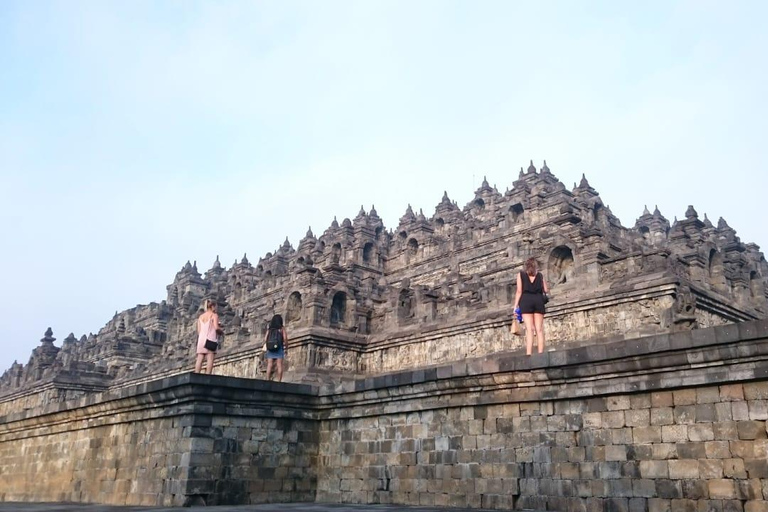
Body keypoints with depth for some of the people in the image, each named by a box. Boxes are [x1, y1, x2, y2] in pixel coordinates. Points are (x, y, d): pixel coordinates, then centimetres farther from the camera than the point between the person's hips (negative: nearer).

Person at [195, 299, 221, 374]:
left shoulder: (200, 317, 19)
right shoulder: (214, 315, 1)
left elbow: (199, 330, 14)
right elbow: (216, 327, -12)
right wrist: (220, 330, 8)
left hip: (201, 338, 6)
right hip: (211, 338, -6)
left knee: (199, 359, -1)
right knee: (210, 359, -10)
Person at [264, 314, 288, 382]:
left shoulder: (269, 329, 11)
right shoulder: (282, 328, 3)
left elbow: (265, 339, 3)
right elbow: (285, 338, -7)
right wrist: (286, 347, 4)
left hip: (270, 348, 3)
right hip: (279, 348, -3)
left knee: (269, 365, 0)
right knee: (279, 365, -4)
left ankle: (268, 381, -7)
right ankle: (279, 381, -11)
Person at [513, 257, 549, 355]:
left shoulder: (521, 274, 10)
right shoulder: (540, 275, 15)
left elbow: (519, 291, 1)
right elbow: (546, 290, 12)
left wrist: (516, 306, 0)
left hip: (526, 300, -1)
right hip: (538, 300, 2)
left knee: (529, 329, -9)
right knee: (539, 329, 0)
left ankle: (529, 354, -18)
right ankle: (540, 353, -7)